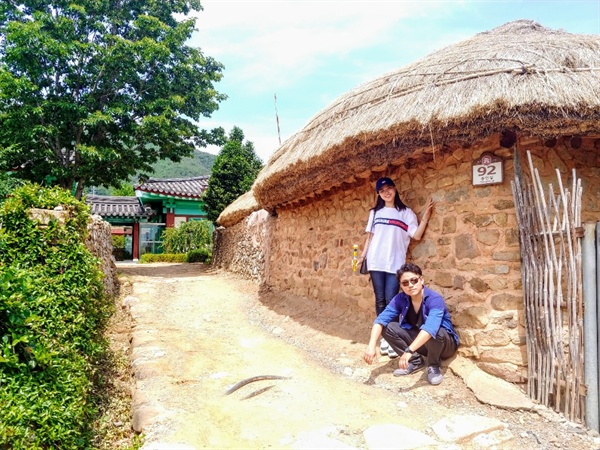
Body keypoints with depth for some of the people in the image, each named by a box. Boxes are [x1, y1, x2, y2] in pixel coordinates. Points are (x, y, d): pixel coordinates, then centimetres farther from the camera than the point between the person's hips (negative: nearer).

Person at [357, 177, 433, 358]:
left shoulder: (406, 213, 5)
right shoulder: (375, 212, 12)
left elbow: (417, 236, -1)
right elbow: (370, 236, 14)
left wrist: (425, 217, -8)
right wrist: (362, 256, 9)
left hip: (395, 263, -2)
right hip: (376, 262, 2)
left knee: (391, 300, -6)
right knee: (380, 300, 5)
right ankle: (383, 337, 14)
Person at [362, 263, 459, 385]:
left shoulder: (435, 299, -29)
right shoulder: (400, 299, -14)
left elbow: (430, 328, -46)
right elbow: (381, 319, -24)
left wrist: (409, 351, -55)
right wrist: (372, 345, -40)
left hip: (445, 344, -4)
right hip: (418, 341, 5)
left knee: (435, 332, -39)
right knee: (387, 327, -16)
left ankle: (433, 366, -8)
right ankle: (416, 361, 1)